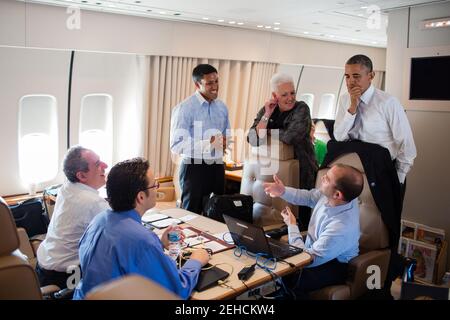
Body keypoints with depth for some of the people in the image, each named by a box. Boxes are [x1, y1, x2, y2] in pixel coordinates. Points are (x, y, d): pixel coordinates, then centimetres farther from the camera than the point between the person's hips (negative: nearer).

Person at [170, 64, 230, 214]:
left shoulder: (222, 107, 7)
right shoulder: (184, 108, -13)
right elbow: (176, 146, -19)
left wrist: (225, 143, -6)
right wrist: (209, 143, -28)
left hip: (217, 167, 6)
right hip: (194, 168, -6)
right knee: (192, 214, 7)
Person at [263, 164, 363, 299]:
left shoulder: (341, 228, -39)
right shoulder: (329, 194, -19)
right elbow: (309, 196, 4)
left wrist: (292, 226, -18)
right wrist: (284, 192, -12)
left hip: (334, 266, -7)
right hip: (316, 248, 7)